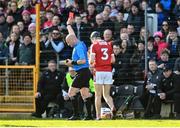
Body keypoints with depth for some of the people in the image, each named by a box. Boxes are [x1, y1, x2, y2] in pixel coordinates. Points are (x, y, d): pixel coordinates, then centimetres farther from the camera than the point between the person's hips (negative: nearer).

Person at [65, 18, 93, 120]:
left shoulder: (79, 47, -14)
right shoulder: (80, 44, 14)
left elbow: (83, 60, -24)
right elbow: (72, 35, 34)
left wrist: (72, 62, -13)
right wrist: (69, 25, 47)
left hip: (82, 72, -9)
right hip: (85, 72, 9)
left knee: (71, 93, -6)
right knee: (85, 94, 7)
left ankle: (76, 114, -9)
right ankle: (89, 115, 4)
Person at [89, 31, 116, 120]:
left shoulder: (94, 45, -3)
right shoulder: (109, 45, 12)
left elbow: (92, 59, -11)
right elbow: (113, 60, 9)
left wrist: (91, 63, 10)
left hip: (99, 71, -4)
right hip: (108, 71, 4)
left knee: (98, 95, 2)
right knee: (106, 95, 10)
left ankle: (98, 116, 1)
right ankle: (112, 107, -18)